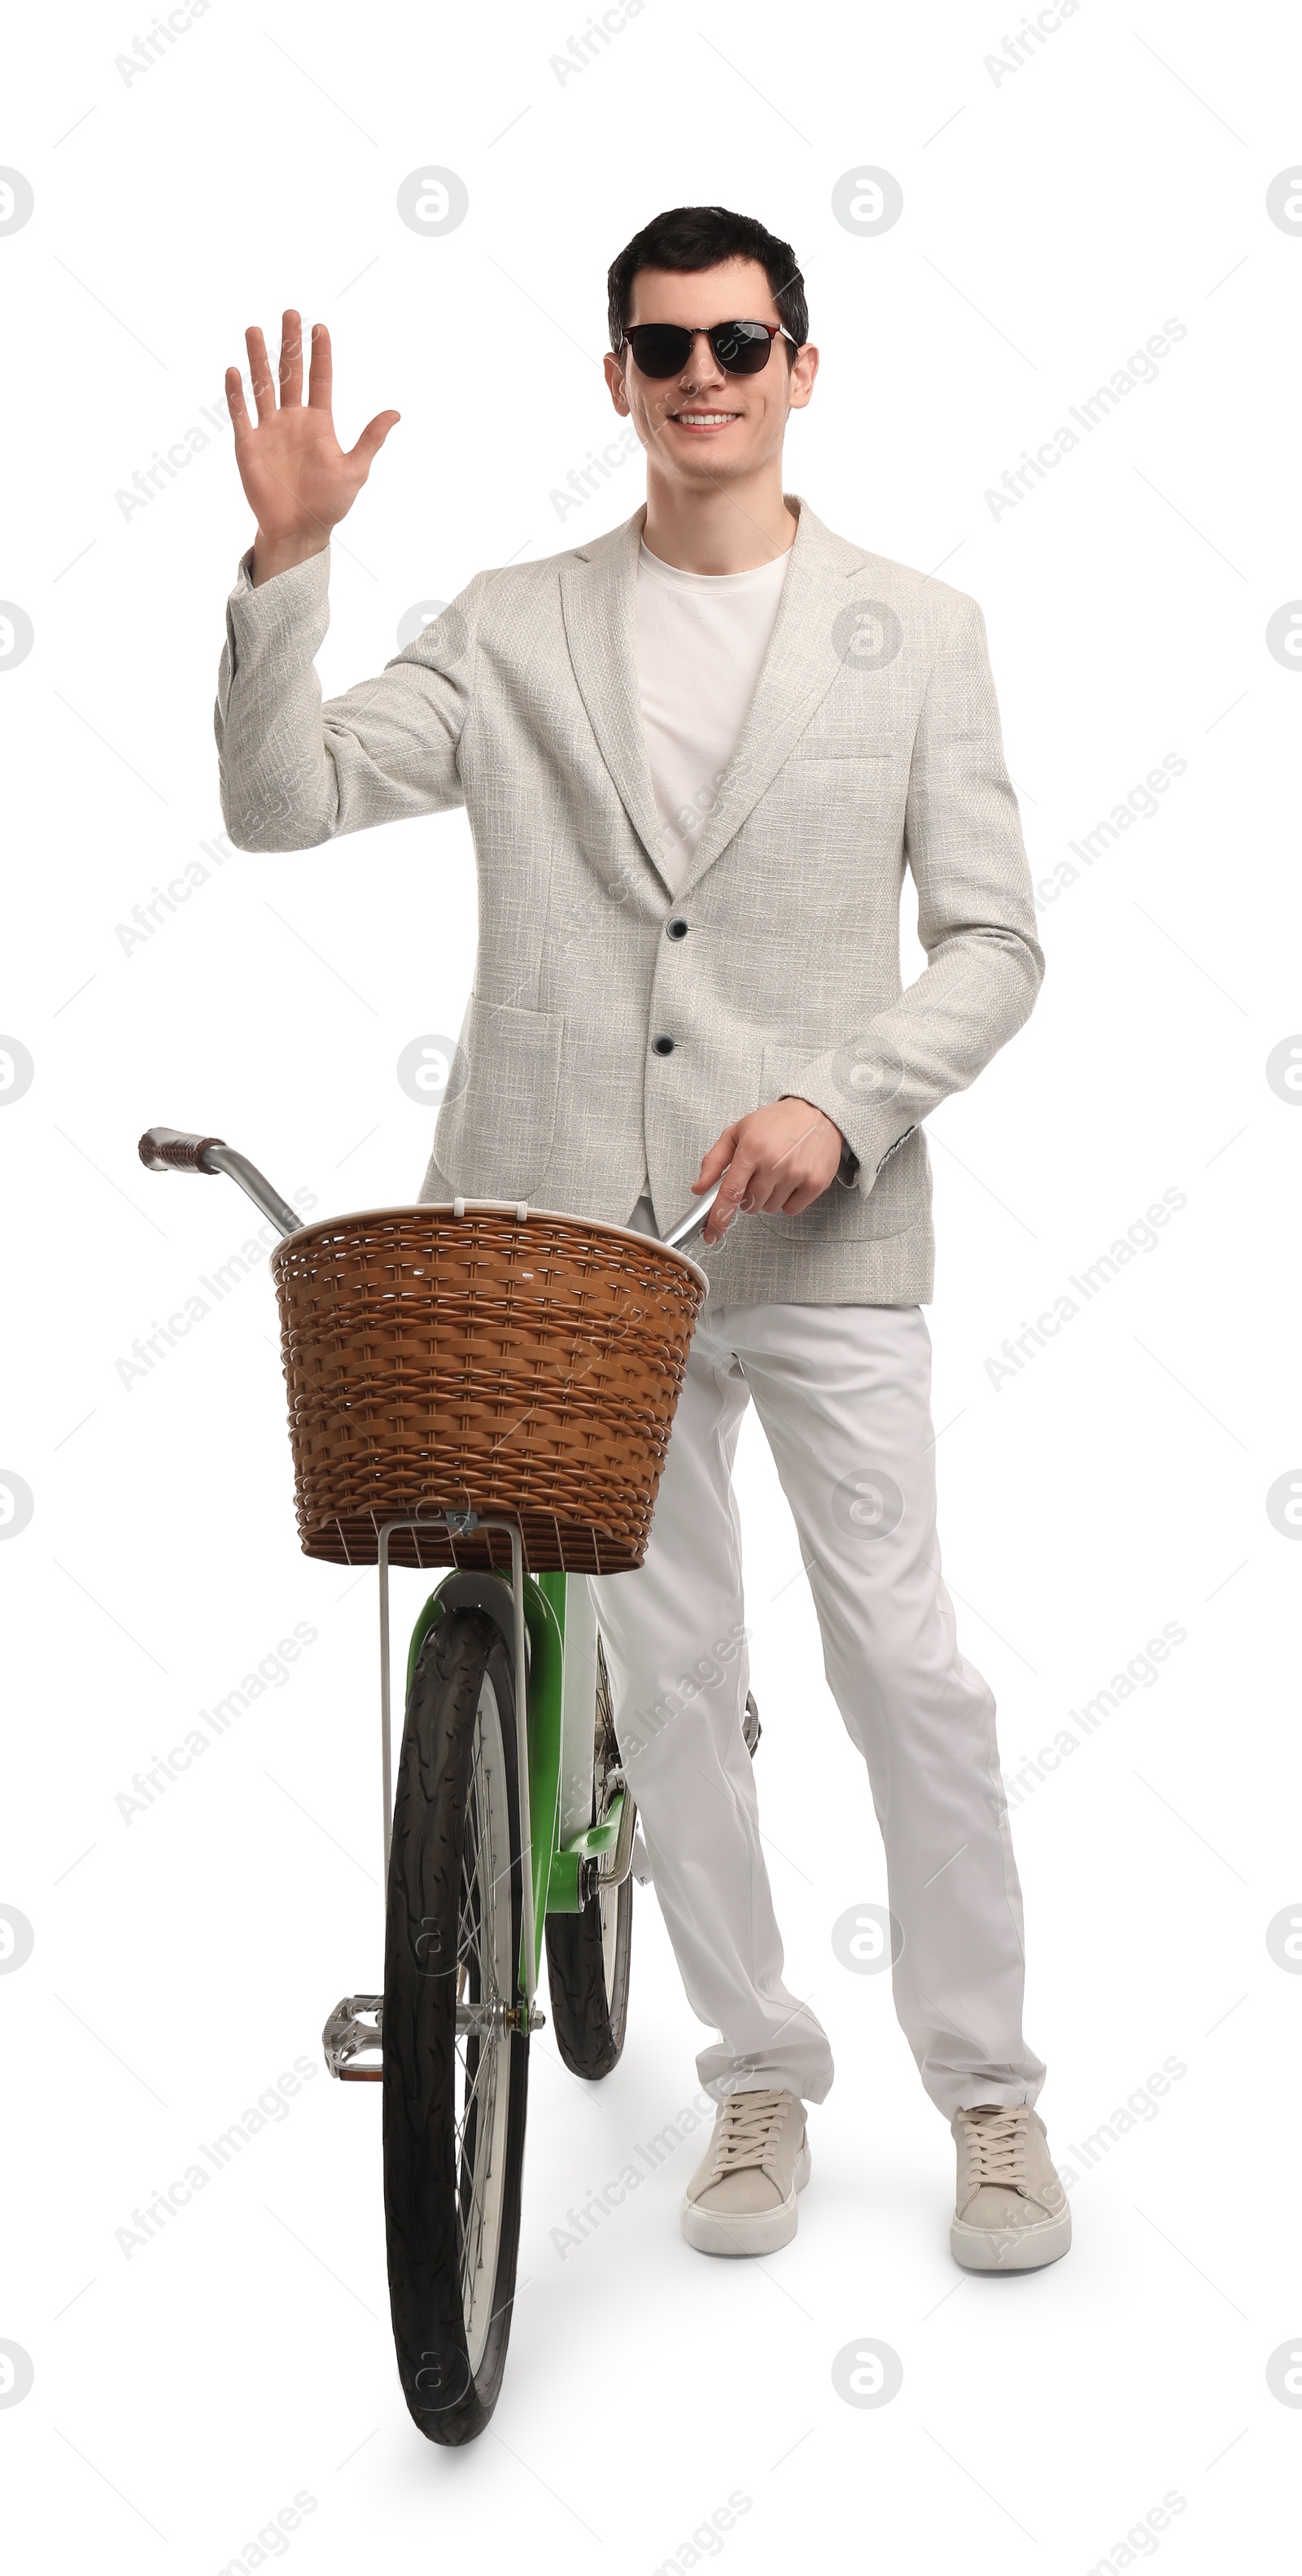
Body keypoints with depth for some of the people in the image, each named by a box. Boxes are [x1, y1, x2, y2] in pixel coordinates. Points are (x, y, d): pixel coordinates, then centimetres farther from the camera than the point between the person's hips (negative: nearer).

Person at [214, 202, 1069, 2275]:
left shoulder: (915, 629, 5)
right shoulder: (514, 631, 7)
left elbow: (993, 944, 3)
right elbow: (282, 801, -1)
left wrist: (841, 1100, -13)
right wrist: (287, 562, -14)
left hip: (823, 1238, -1)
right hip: (587, 1238, 2)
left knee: (909, 1672, -1)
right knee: (671, 1678, 9)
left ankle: (990, 2093, 18)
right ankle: (761, 2079, 26)